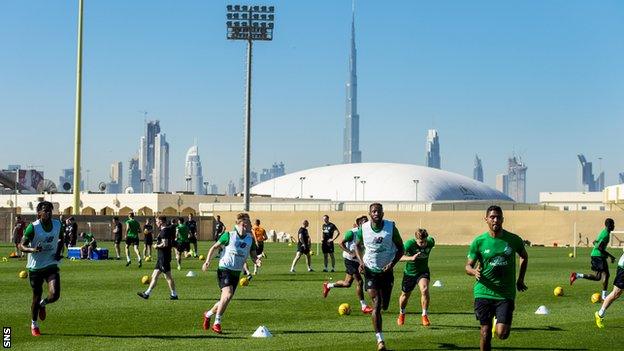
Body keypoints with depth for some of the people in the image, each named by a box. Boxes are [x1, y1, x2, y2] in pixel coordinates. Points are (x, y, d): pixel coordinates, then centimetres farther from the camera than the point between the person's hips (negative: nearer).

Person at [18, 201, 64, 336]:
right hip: (35, 267, -2)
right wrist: (33, 249, -30)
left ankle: (43, 304, 23)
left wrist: (59, 251, 3)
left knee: (55, 295, -15)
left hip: (52, 265, 3)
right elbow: (22, 245, -10)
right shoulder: (33, 227, -15)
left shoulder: (57, 224, -2)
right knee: (37, 297, 8)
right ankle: (34, 324, 33)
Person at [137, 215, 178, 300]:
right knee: (154, 276, 11)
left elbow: (165, 244, -26)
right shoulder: (168, 230, 14)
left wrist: (157, 246, -9)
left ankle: (174, 295, 2)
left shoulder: (164, 231, -16)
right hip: (161, 257, 11)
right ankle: (147, 293, 15)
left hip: (164, 257, -11)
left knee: (168, 276, -4)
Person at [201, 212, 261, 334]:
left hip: (236, 272, 5)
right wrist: (207, 261, -10)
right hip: (224, 269, -5)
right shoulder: (228, 236, -7)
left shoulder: (250, 239, 4)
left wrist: (257, 261, -15)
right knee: (228, 294, -24)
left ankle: (208, 314, 36)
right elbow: (214, 247, 1)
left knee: (225, 299, 9)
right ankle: (217, 323, -13)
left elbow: (253, 256, 8)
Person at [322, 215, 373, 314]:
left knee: (347, 283, 16)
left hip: (357, 261, 8)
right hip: (350, 260, -8)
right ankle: (364, 307, -3)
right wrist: (351, 253, -21)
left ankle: (328, 286, 39)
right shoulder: (352, 232, -15)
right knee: (359, 282, -11)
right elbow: (341, 243, -12)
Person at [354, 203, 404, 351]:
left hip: (387, 271, 2)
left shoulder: (391, 227, -8)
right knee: (376, 304, -13)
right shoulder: (363, 229, -7)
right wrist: (361, 262, -6)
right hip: (370, 271, -1)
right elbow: (358, 246, 11)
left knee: (384, 306, 10)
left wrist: (392, 263, -16)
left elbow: (400, 248, 0)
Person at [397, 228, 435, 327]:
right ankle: (401, 314, 44)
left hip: (423, 271, 1)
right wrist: (411, 258, -57)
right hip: (410, 272, -1)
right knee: (405, 295, 14)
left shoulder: (431, 242, -17)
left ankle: (424, 316, -13)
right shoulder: (410, 243, -29)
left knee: (425, 290, -26)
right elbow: (399, 256, -42)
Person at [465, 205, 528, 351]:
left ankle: (499, 322, 26)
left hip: (506, 294, 0)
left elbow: (524, 256, 20)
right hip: (484, 292, 0)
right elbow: (468, 265, 2)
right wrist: (474, 271, -21)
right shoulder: (479, 241, -2)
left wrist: (520, 279, 17)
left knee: (502, 334, -10)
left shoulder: (514, 240, 0)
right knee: (485, 333, 1)